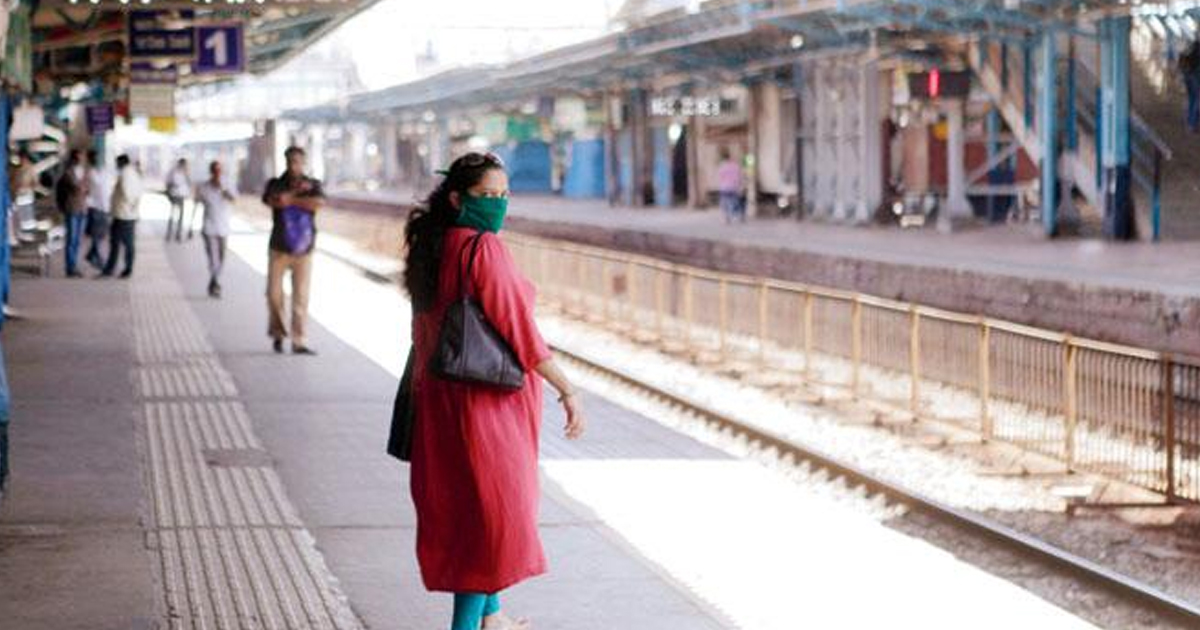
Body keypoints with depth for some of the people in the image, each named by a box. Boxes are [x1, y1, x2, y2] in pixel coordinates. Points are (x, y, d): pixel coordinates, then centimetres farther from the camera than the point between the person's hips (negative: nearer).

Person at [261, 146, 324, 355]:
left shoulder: (313, 185, 5)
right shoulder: (276, 183, 6)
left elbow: (319, 203, -16)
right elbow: (272, 200, -16)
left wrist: (291, 200, -13)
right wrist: (298, 191, -13)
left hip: (303, 250, -1)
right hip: (279, 248, 1)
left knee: (301, 296, -3)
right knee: (274, 293, 1)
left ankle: (299, 341, -1)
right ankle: (278, 333, 22)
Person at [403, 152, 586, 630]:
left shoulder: (432, 246, 6)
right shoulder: (484, 249, -20)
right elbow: (517, 327, -20)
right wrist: (567, 390, -15)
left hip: (441, 392, 9)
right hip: (488, 396, -9)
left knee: (463, 503, 20)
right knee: (494, 507, -1)